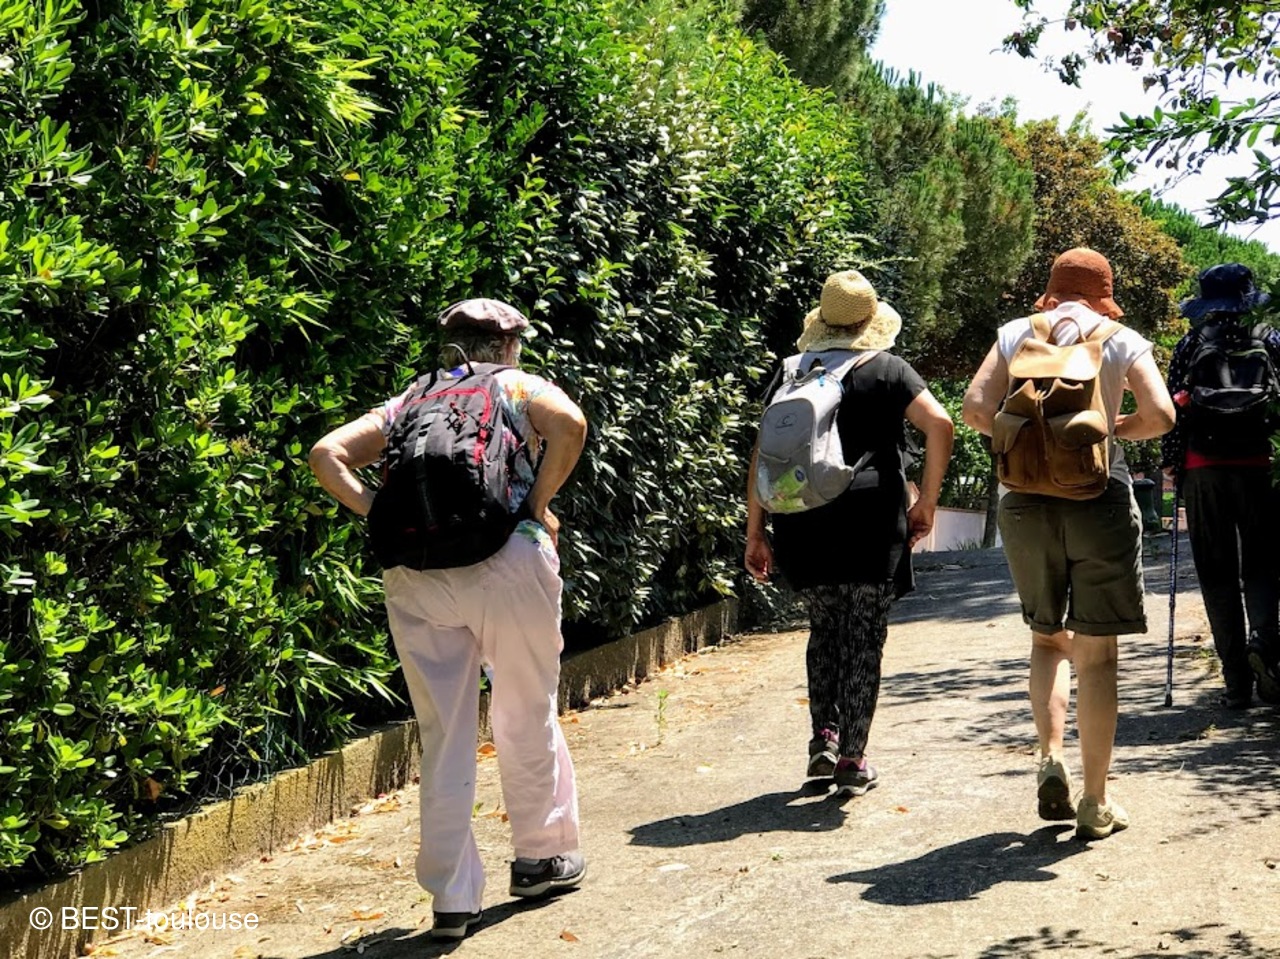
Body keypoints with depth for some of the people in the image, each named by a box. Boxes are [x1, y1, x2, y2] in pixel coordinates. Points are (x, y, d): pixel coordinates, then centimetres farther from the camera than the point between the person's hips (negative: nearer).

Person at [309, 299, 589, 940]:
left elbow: (327, 455, 10)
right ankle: (542, 857, 31)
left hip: (414, 576, 3)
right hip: (507, 562, -3)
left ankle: (451, 898, 9)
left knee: (444, 737, 9)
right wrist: (539, 503, -2)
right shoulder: (520, 387, 12)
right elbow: (569, 424, -10)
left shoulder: (407, 404, 22)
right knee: (527, 718, 16)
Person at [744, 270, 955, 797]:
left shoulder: (792, 373, 12)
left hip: (802, 523, 3)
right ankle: (852, 759, 7)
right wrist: (927, 501, -2)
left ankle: (824, 736, 12)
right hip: (870, 521, -3)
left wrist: (755, 534, 10)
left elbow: (763, 454, 7)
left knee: (824, 629, 20)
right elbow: (938, 423, -9)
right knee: (864, 637, 5)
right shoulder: (887, 369, 4)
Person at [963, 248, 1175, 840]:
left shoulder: (1016, 334, 8)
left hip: (1027, 501, 2)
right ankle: (1095, 804, 9)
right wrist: (1115, 428, 12)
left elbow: (976, 409, -3)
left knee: (1048, 638, 20)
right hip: (1101, 498, -2)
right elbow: (1160, 416, -7)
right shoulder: (1122, 341, 4)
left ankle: (1050, 758, 2)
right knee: (1096, 653, 5)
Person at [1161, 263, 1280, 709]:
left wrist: (1171, 461, 6)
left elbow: (1172, 406, 0)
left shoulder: (1188, 347, 5)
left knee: (1217, 572, 4)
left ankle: (1237, 681, 0)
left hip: (1203, 467, 1)